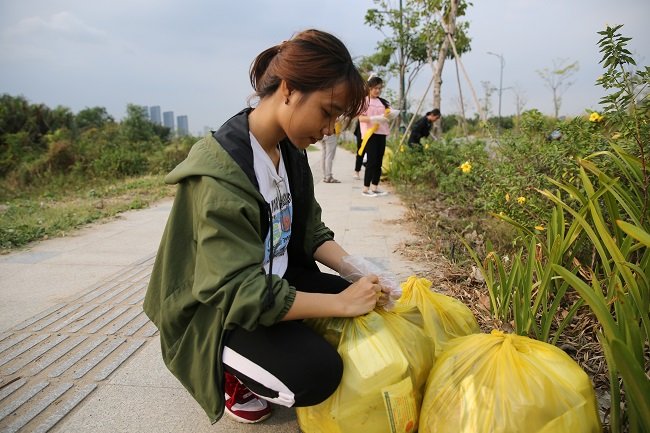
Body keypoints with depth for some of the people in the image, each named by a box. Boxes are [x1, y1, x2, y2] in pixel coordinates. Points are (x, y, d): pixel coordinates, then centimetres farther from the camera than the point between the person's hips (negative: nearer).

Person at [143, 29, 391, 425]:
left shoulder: (291, 151, -3)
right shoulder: (221, 173, -29)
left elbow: (311, 232, 4)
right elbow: (241, 293, -31)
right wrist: (341, 303, -28)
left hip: (277, 281, 9)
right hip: (218, 309, -8)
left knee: (368, 309, 2)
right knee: (318, 373, -26)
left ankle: (252, 361, 11)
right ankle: (234, 377, 6)